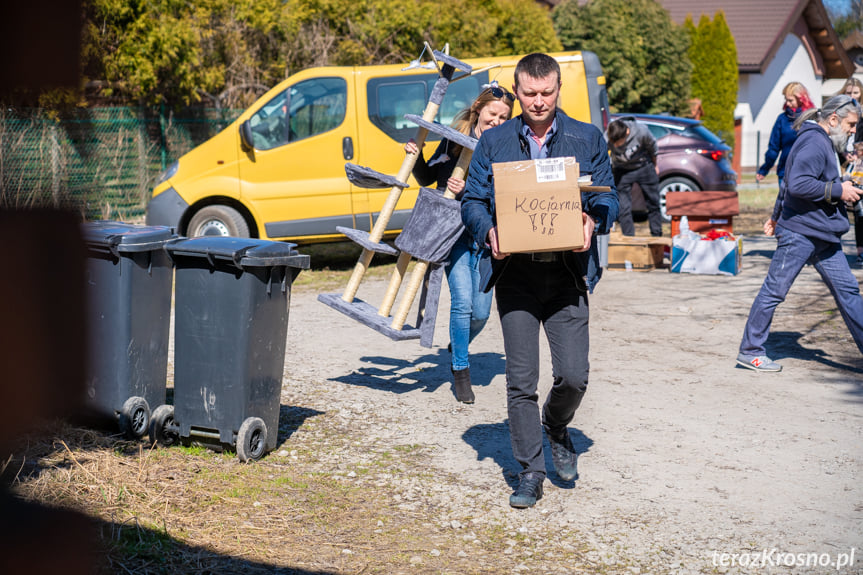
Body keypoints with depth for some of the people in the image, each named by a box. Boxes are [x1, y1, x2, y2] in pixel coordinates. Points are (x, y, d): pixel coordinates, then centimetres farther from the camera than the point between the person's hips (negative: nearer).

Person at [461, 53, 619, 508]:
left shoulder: (587, 139, 9)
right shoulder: (493, 142, 10)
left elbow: (608, 197, 8)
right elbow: (471, 201, 9)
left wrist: (593, 222, -15)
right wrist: (489, 231, -12)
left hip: (567, 272, 0)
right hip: (516, 273, 0)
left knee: (573, 375, -6)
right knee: (520, 381, -1)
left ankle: (556, 425, 28)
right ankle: (530, 472, 12)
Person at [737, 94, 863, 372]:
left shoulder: (825, 143, 18)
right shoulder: (813, 142, -14)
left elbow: (790, 183, 26)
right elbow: (798, 184, -27)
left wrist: (777, 217, 31)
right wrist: (838, 191, -20)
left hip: (823, 235, 10)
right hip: (800, 232, -10)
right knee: (774, 291, -1)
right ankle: (750, 351, 8)